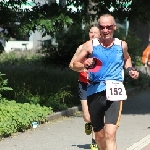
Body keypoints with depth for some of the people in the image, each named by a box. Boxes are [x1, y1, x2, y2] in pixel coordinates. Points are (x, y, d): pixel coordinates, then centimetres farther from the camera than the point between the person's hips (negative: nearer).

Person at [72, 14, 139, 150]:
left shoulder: (122, 45, 7)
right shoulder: (90, 45, 3)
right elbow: (75, 65, 9)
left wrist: (130, 69, 10)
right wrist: (85, 65, -12)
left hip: (114, 93, -1)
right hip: (95, 92, 2)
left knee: (110, 134, -19)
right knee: (99, 135, 14)